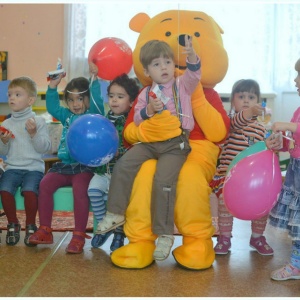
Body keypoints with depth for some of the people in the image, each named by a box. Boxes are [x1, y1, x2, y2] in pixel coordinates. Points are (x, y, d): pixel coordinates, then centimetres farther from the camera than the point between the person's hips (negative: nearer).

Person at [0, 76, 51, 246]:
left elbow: (45, 147, -4)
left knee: (29, 190, -30)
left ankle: (31, 226, -6)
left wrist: (34, 134, -17)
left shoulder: (39, 122, 3)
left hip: (34, 167, -3)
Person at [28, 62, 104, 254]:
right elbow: (52, 108, 17)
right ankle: (45, 230, -6)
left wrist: (94, 79, -21)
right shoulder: (66, 115, 18)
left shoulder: (94, 114, 3)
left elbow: (97, 101, -13)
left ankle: (79, 236, -23)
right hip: (65, 165, 6)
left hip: (86, 165, -5)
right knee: (45, 184, -15)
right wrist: (53, 87, 6)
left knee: (79, 188, -31)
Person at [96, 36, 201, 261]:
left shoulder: (182, 86, 6)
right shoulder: (146, 93, 15)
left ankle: (165, 234, -8)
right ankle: (115, 213, 1)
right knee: (124, 164, -15)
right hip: (150, 142, 4)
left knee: (163, 180, -23)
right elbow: (137, 120, 11)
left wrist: (191, 56, -34)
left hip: (175, 144, -4)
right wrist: (149, 110, -10)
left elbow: (194, 75, -14)